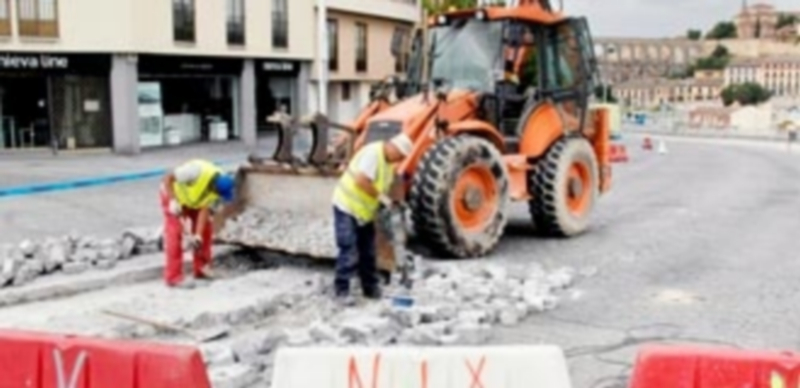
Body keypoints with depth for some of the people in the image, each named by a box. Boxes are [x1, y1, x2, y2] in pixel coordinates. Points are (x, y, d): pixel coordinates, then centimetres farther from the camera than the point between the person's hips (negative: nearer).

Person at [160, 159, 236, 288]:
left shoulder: (220, 187, -22)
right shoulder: (197, 171, -40)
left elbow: (204, 211, -18)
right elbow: (168, 178, -29)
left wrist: (198, 235, -24)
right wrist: (173, 201, -34)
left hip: (193, 200, 6)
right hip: (173, 193, -6)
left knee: (206, 229, 3)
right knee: (175, 233, -12)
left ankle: (201, 269, 15)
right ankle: (174, 277, -9)